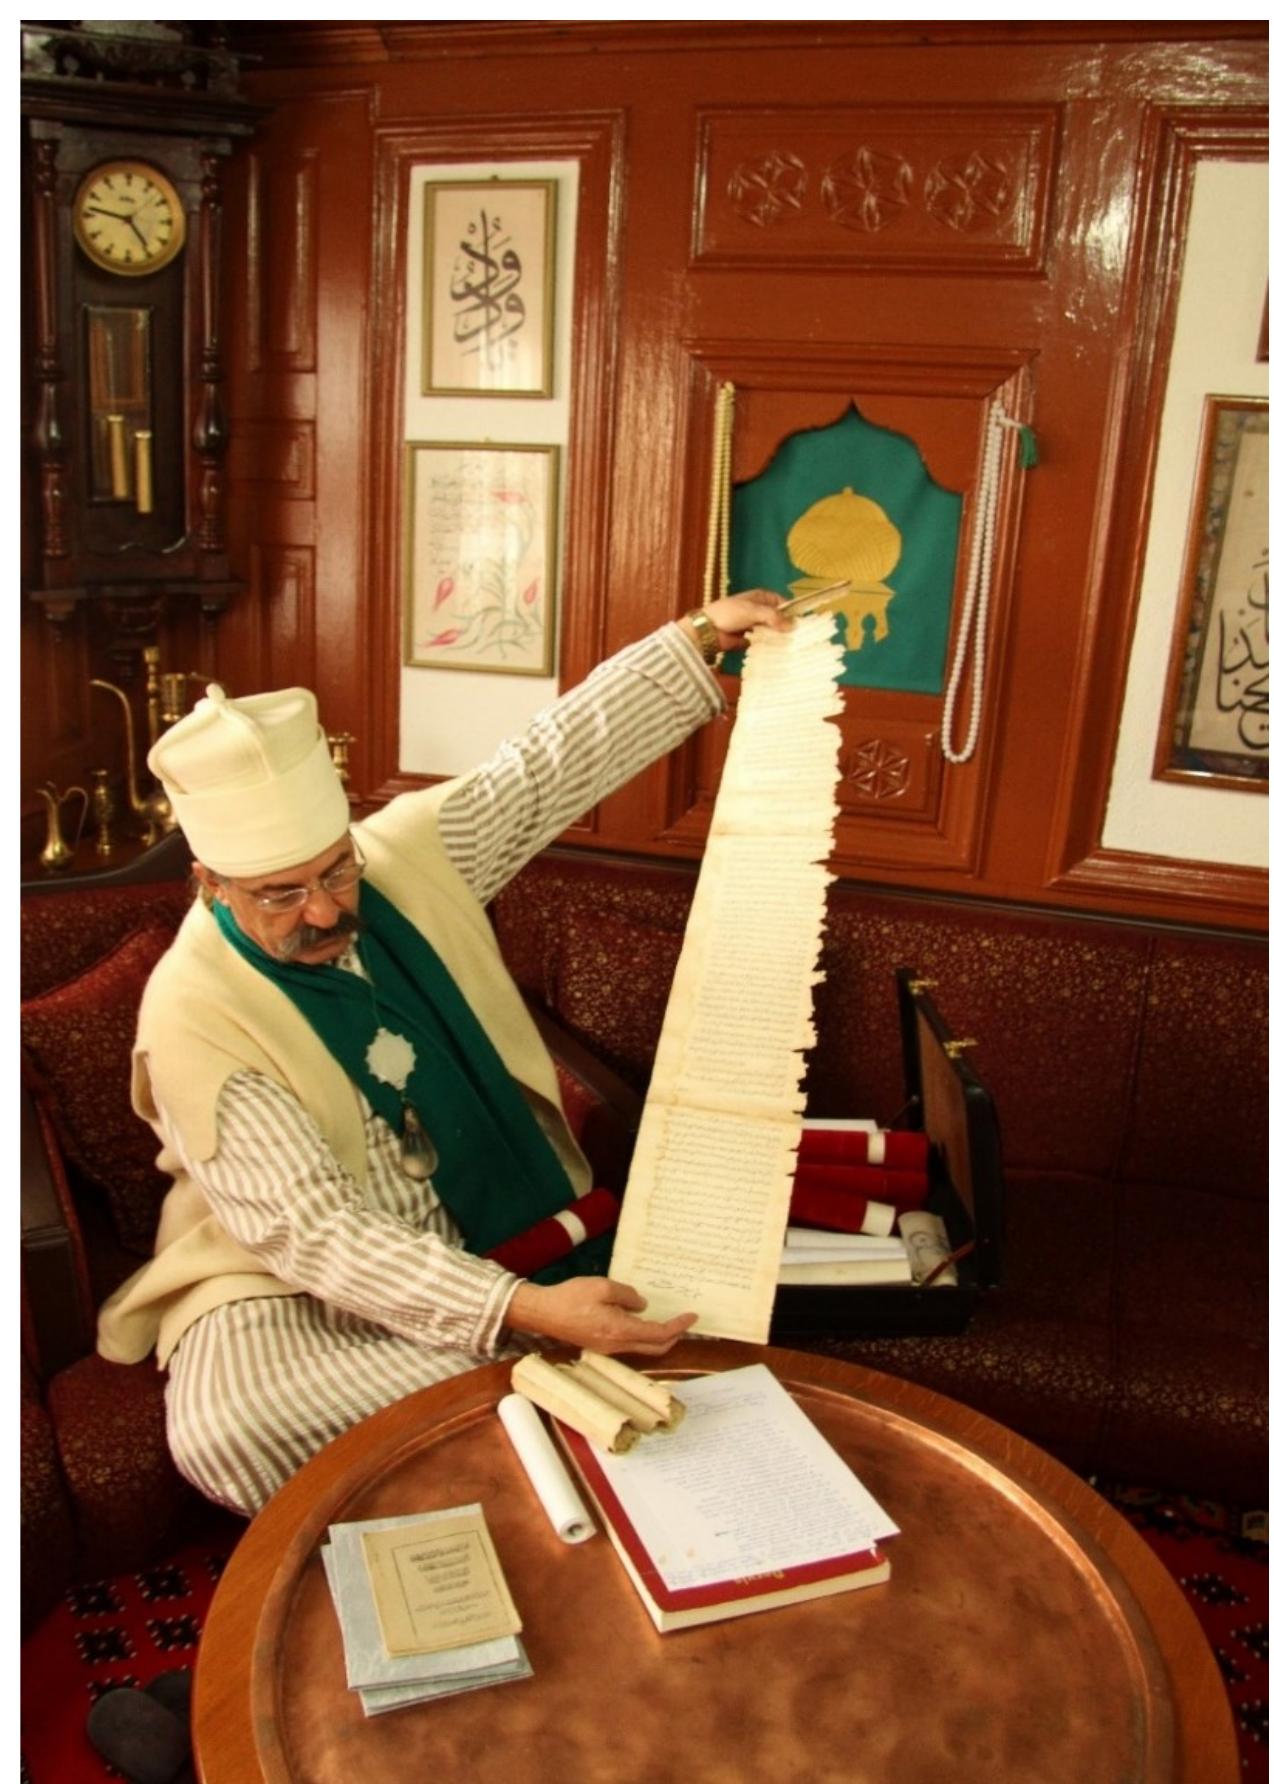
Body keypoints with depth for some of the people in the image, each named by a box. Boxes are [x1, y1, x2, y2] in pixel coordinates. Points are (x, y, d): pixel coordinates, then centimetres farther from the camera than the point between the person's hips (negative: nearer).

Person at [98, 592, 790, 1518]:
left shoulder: (403, 856, -8)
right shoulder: (195, 1017, -22)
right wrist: (522, 1311, -38)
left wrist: (699, 635, 1)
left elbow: (553, 762, 1)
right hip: (288, 1282, -4)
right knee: (221, 1434, -32)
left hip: (491, 1237, 5)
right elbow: (310, 1232, -28)